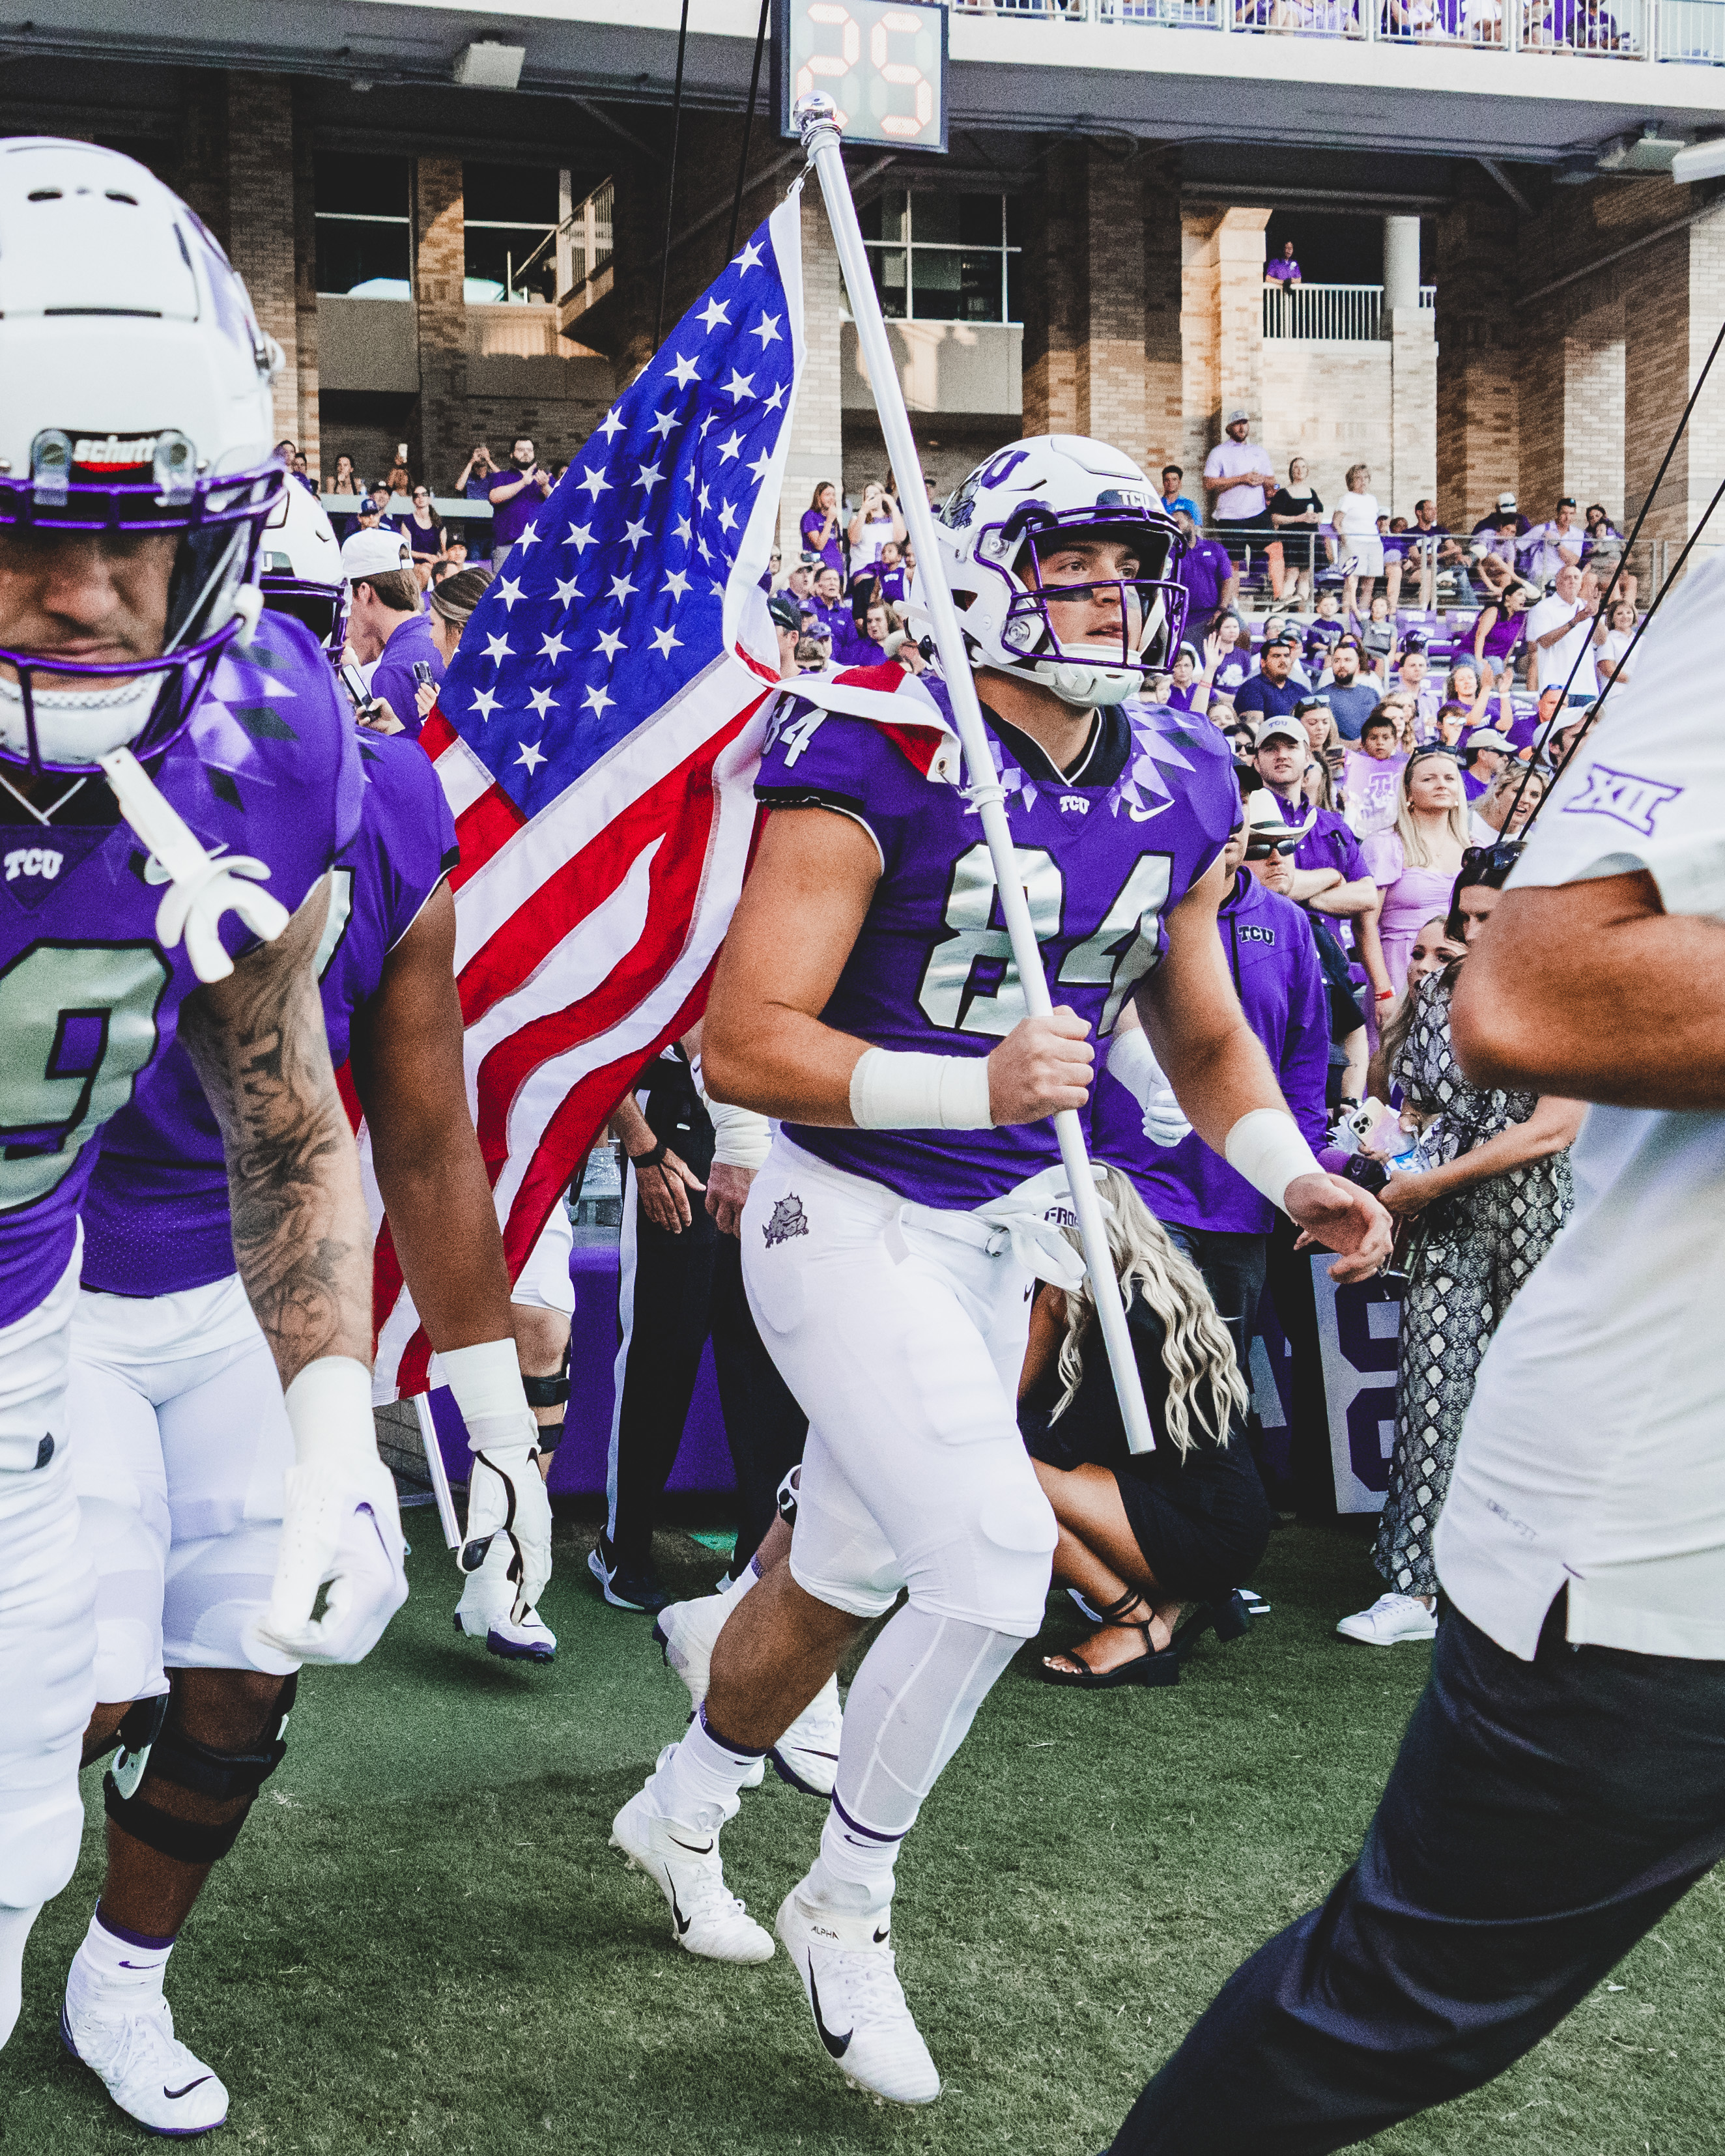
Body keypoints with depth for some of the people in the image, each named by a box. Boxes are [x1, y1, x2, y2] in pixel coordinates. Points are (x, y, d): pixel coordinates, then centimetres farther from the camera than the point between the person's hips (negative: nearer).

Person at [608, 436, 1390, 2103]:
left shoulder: (1178, 791, 2)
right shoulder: (874, 769, -19)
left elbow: (1203, 1036, 15)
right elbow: (743, 1046, -22)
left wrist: (1294, 1176, -2)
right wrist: (973, 1087, -34)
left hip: (1004, 1227, 7)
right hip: (849, 1216, -7)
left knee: (849, 1572, 18)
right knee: (995, 1553, -18)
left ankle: (681, 1810, 46)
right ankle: (847, 1905, 8)